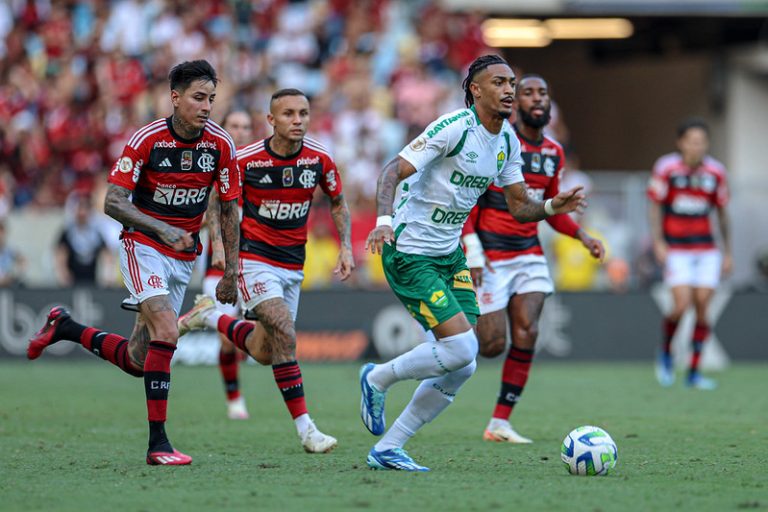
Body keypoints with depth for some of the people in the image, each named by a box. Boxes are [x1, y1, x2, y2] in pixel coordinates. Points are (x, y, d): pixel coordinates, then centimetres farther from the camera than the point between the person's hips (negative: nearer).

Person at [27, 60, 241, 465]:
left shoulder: (221, 144, -6)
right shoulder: (146, 139, -16)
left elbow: (229, 209, 4)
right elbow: (113, 203, -16)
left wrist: (230, 271, 2)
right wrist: (164, 230, -29)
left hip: (183, 257, 5)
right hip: (143, 246, -5)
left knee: (138, 362, 5)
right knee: (166, 332, -26)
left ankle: (65, 329, 31)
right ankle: (158, 443, -21)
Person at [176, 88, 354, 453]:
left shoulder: (320, 159, -5)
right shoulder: (246, 160, -14)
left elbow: (338, 203, 12)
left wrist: (346, 247, 1)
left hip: (293, 265, 5)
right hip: (255, 257, -5)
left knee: (264, 352, 9)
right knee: (284, 332, -23)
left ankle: (211, 317, 36)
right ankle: (305, 428, -19)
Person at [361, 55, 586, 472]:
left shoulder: (507, 140, 6)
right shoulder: (454, 128, -18)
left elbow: (518, 206, 12)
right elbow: (393, 171, -22)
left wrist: (552, 206, -8)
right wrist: (384, 220, -38)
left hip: (450, 254, 8)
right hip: (409, 253, -8)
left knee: (461, 367, 1)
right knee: (459, 348, -19)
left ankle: (387, 450, 11)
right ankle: (377, 380, 7)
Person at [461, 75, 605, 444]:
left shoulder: (554, 153, 10)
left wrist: (582, 236, 7)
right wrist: (472, 253, -17)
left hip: (530, 255, 5)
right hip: (492, 257, -5)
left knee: (527, 333, -10)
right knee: (493, 344, -9)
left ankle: (500, 423, -3)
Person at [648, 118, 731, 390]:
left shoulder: (716, 171, 2)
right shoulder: (666, 168, -7)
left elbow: (722, 212, 11)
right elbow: (655, 206, -2)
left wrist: (728, 252, 11)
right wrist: (658, 242, -13)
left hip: (706, 250, 3)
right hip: (676, 249, -3)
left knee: (702, 307, -4)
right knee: (682, 306, -15)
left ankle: (694, 372, 5)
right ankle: (665, 353, 14)